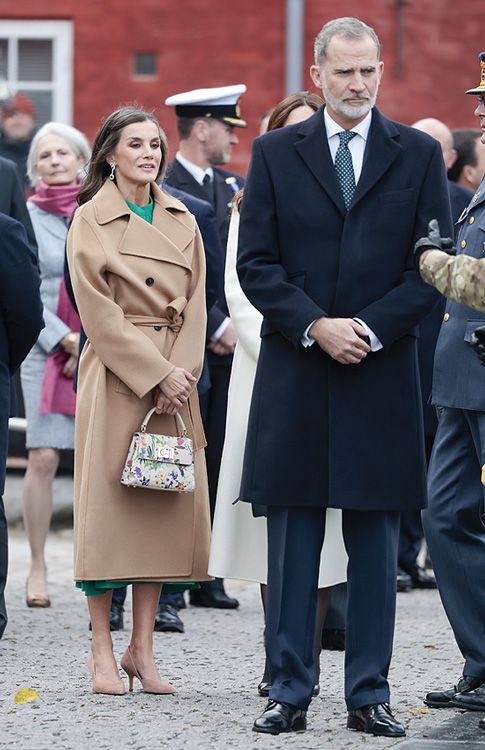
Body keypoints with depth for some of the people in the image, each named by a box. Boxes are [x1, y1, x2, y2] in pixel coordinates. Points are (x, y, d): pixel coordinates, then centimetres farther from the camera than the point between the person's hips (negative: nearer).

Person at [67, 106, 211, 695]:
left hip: (174, 378, 5)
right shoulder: (91, 220, -2)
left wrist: (180, 372, -7)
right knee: (108, 504, -4)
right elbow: (99, 312, -9)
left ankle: (142, 648, 9)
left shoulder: (181, 221, 12)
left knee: (168, 507, 2)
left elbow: (194, 304, 9)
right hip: (115, 377, -5)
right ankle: (102, 650, 4)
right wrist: (156, 375, -14)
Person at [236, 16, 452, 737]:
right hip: (294, 373, 0)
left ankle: (369, 694, 9)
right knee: (291, 540, 3)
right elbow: (255, 262, 2)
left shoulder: (419, 154, 6)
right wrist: (314, 325, -11)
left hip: (382, 373, 0)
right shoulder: (276, 152, 6)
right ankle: (289, 691, 8)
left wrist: (370, 328, -10)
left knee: (376, 542, 4)